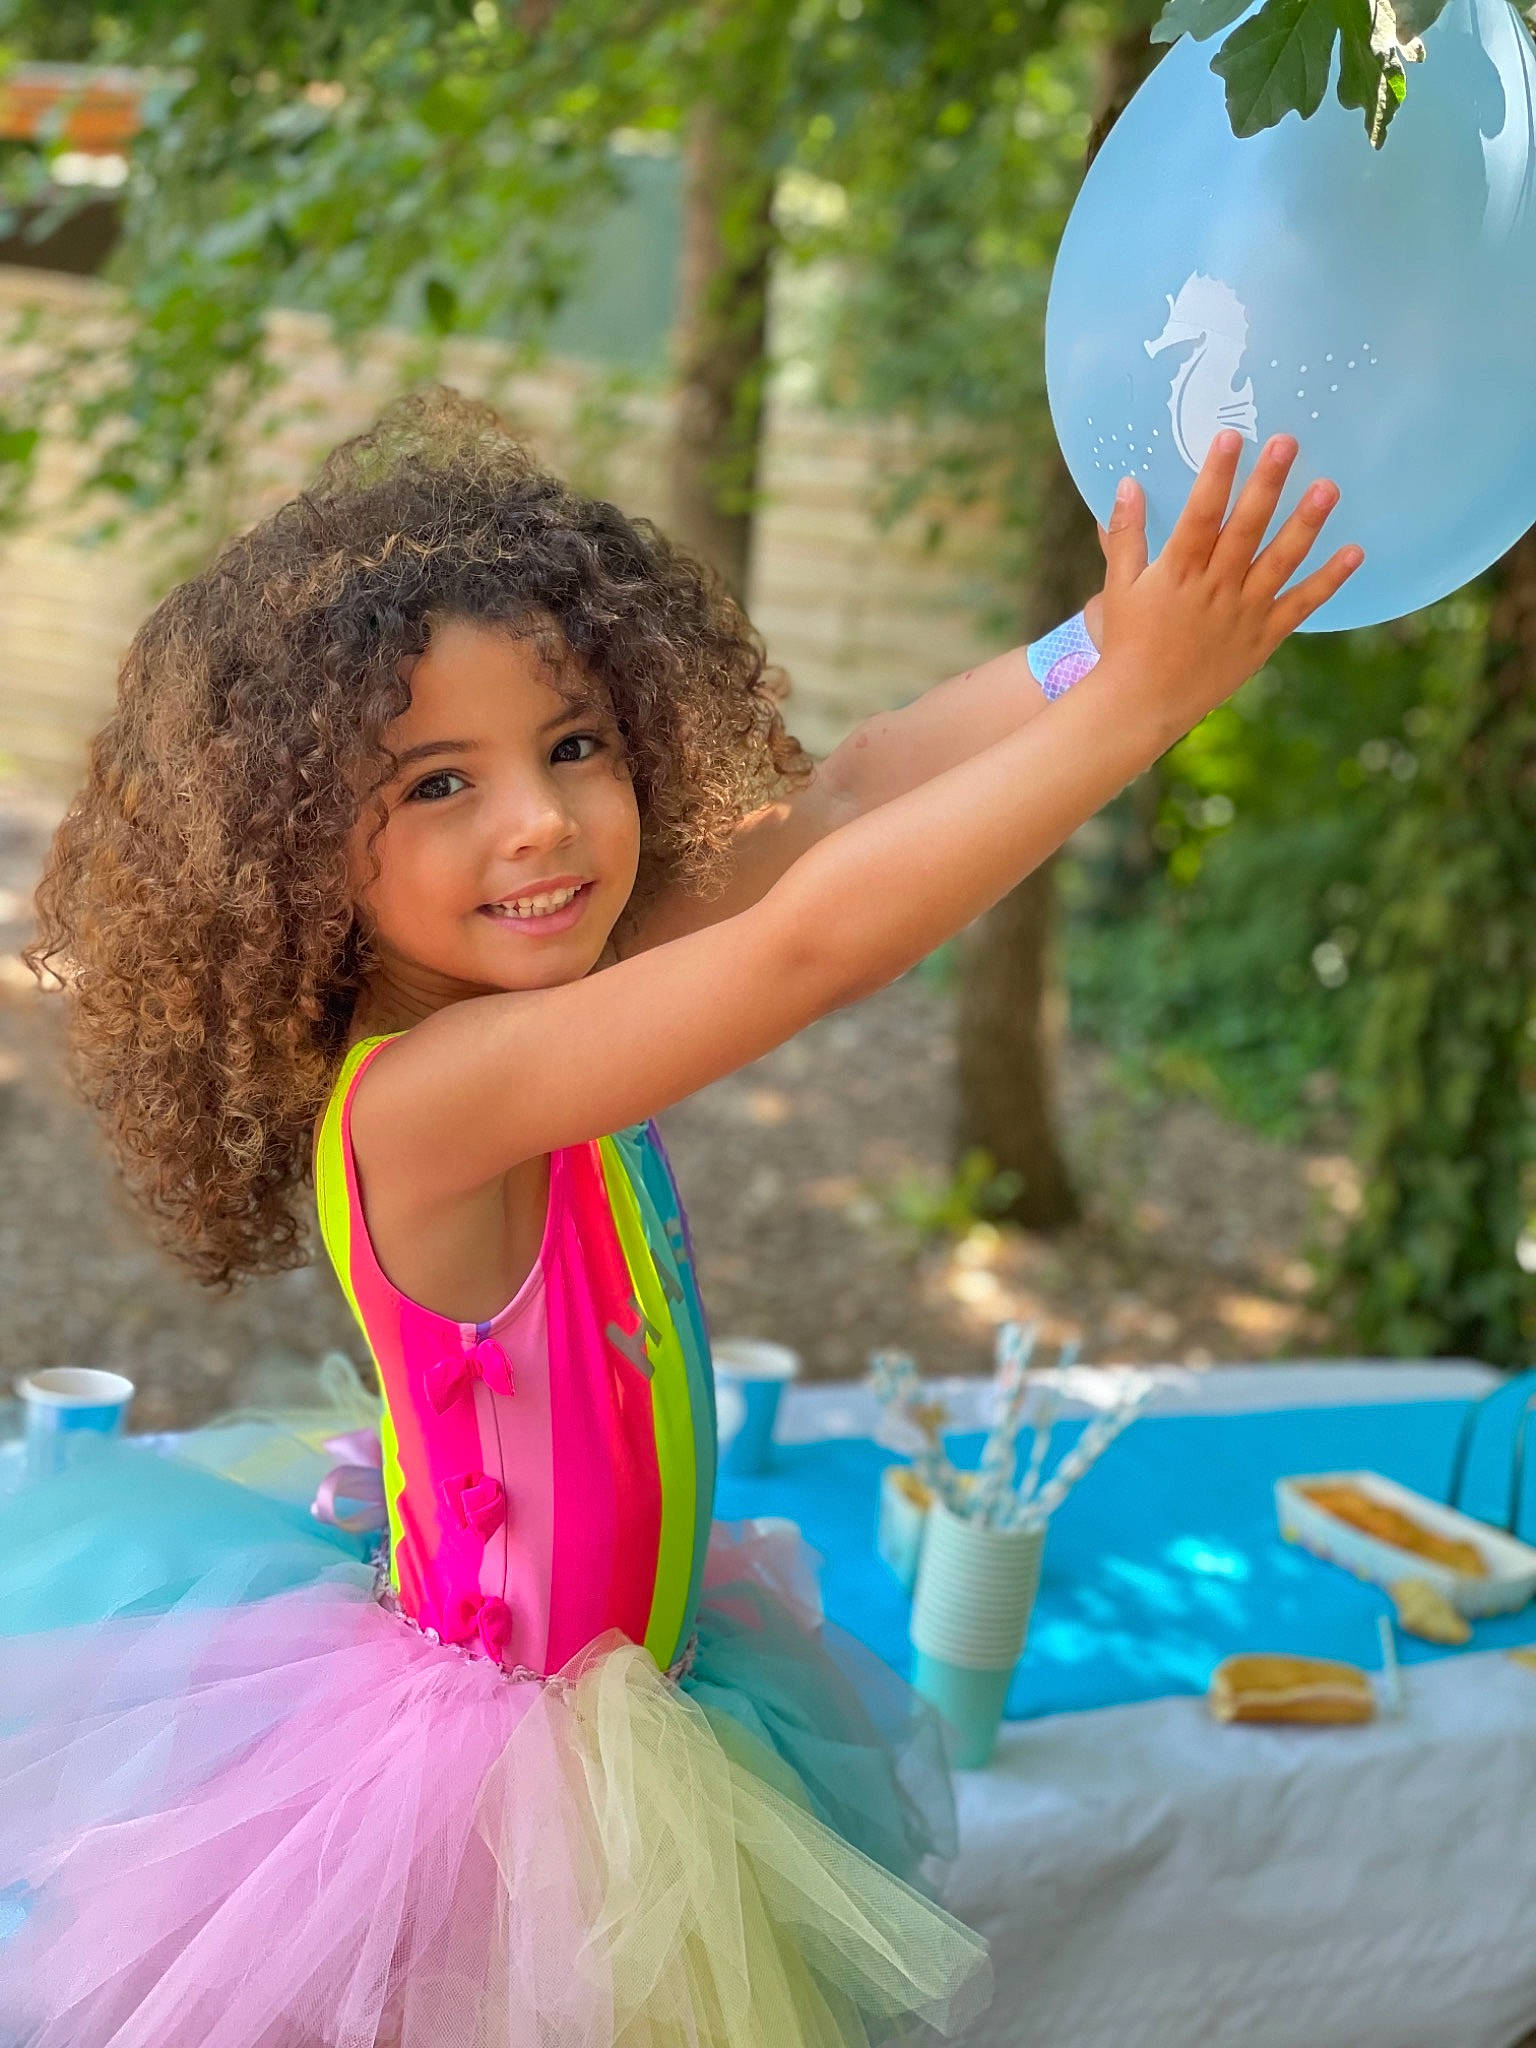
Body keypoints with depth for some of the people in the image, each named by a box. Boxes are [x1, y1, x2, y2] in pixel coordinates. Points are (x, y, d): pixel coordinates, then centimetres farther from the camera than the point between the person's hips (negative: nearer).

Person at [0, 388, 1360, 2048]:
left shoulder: (552, 1003, -7)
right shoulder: (419, 1095, -31)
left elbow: (836, 809, -8)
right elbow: (814, 942, -38)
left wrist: (1103, 641, -18)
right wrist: (1141, 695, -37)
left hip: (623, 1702, 8)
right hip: (496, 1770, -8)